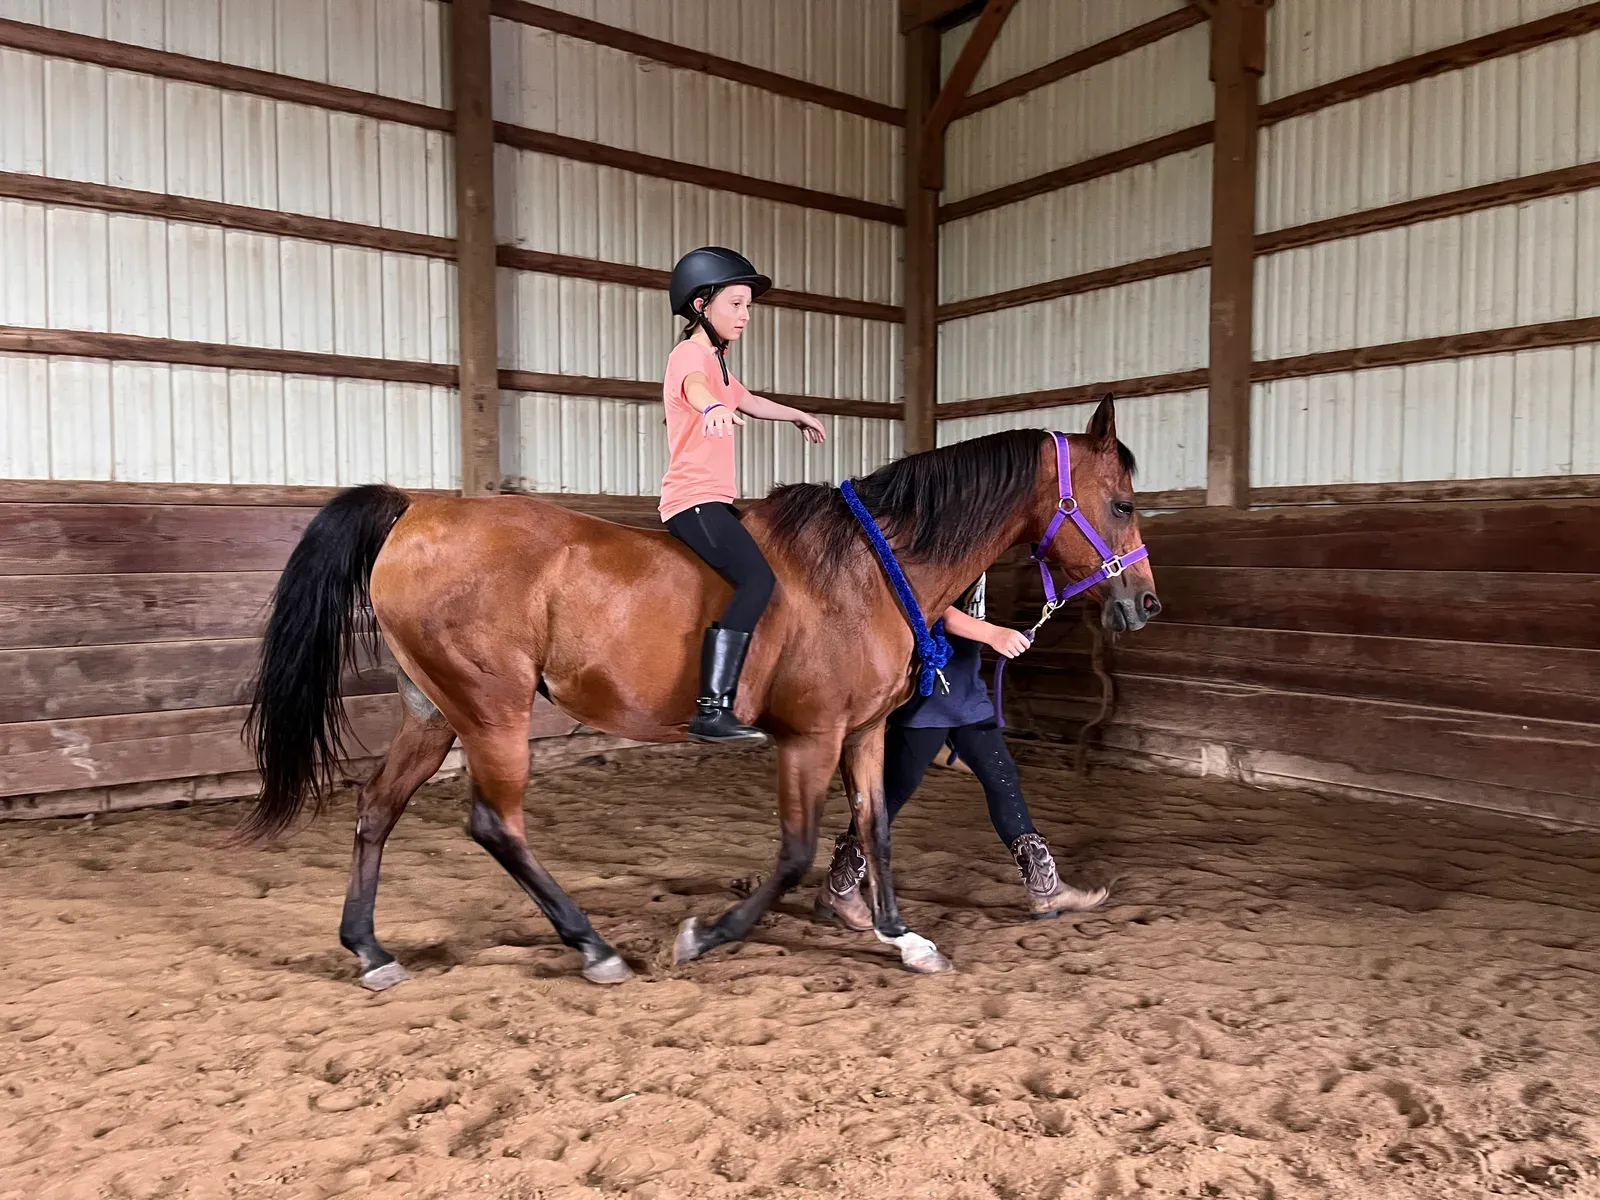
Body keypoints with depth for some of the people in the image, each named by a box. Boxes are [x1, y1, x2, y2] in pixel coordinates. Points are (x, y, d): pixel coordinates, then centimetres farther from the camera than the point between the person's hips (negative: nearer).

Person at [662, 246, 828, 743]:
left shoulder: (715, 361, 22)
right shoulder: (691, 354, -9)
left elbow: (750, 402, 42)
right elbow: (695, 387, -35)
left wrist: (799, 415, 58)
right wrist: (714, 408, -58)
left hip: (710, 501, 11)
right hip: (695, 500, -11)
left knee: (765, 573, 23)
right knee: (758, 578, -28)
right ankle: (712, 711, -34)